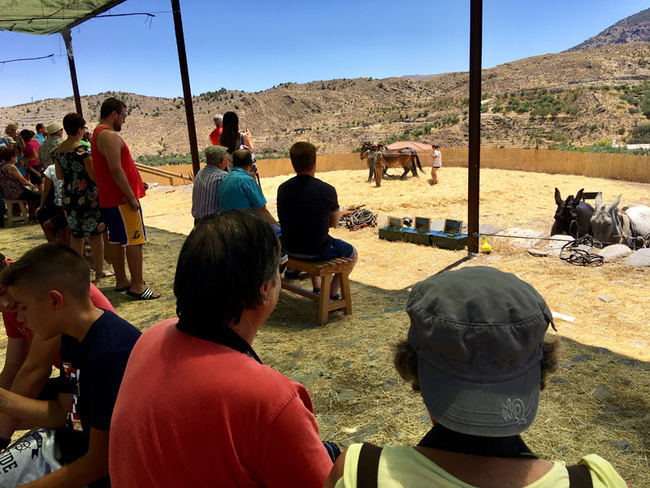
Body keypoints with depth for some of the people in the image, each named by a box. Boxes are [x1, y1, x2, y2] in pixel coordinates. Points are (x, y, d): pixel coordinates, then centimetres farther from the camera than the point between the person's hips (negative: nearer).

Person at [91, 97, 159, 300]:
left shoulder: (98, 134, 18)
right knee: (134, 240, -6)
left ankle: (121, 281, 23)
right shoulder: (109, 135, -16)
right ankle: (137, 286, -2)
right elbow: (115, 170, -23)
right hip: (121, 199, -10)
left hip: (109, 199, 10)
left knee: (116, 239, 14)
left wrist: (134, 184, 20)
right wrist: (132, 197, -20)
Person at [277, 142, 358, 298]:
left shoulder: (282, 189, -5)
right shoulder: (327, 190, -18)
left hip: (290, 250, 5)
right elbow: (334, 224, -5)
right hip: (317, 252, -5)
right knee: (353, 253, 22)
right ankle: (331, 295, 18)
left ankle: (317, 288, 42)